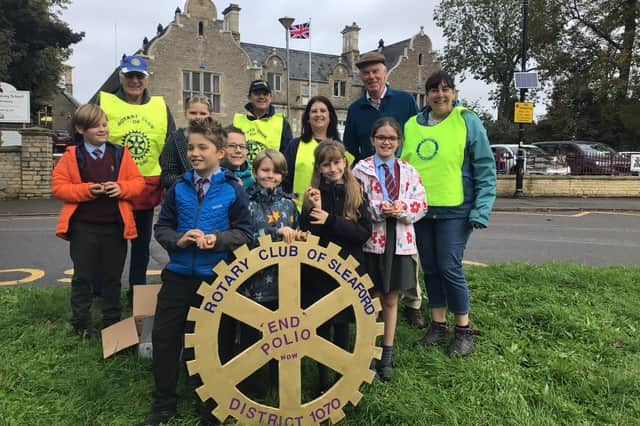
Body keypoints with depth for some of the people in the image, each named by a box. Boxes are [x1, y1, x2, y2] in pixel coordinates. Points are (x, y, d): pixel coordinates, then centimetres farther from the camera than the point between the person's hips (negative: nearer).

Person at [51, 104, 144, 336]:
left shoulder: (120, 154, 4)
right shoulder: (72, 156, -1)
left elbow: (138, 182, 5)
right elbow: (58, 186, -3)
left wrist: (122, 188, -16)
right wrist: (86, 190, -17)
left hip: (115, 226, 1)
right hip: (83, 227, -1)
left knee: (113, 277, 12)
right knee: (82, 276, 9)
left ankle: (112, 322, 26)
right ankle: (81, 323, 24)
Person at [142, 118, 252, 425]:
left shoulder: (233, 189, -6)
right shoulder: (179, 188, 2)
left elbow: (244, 232, -5)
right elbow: (161, 227, 7)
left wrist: (217, 239, -21)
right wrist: (178, 239, -13)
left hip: (217, 277, -3)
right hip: (178, 275, 3)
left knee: (215, 342, 10)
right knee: (164, 337, 9)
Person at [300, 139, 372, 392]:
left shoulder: (356, 193, 1)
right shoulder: (314, 194, -2)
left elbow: (365, 232, -10)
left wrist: (330, 220, -17)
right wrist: (314, 209, -23)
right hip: (318, 271, 0)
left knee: (342, 325, 11)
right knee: (322, 326, 8)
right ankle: (324, 380, 23)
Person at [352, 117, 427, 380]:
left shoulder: (408, 171, 8)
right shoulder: (361, 169, 0)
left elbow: (421, 205, 3)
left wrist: (402, 209, -15)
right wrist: (378, 210, -21)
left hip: (400, 242, 3)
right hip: (372, 241, -2)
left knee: (391, 300, 12)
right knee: (373, 299, 6)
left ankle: (387, 355, 24)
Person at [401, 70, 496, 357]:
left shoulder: (468, 121, -3)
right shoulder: (412, 125, 8)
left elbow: (485, 169, -5)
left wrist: (481, 210, -12)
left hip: (454, 210, -5)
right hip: (420, 210, 5)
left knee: (450, 267, -7)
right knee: (430, 268, 11)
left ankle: (463, 330, 12)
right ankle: (438, 324, 26)